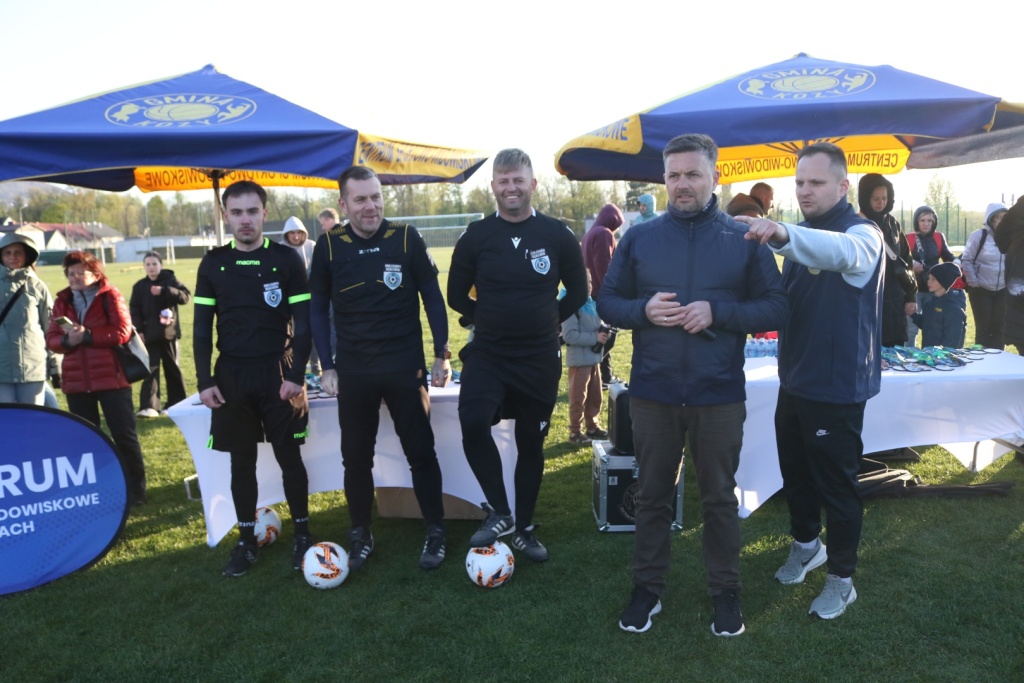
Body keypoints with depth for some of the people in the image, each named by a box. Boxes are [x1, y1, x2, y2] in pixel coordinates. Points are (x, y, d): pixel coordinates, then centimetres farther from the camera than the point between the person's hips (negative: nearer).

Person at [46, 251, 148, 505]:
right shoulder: (62, 301, 9)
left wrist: (87, 335, -18)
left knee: (124, 435, 2)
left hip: (111, 377, -4)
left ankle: (136, 490, 13)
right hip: (76, 380, 4)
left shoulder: (110, 296, -3)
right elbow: (51, 339, 5)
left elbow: (122, 332, -12)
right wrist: (66, 340, -16)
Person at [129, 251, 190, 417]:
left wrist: (164, 291, -26)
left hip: (168, 332, -2)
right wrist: (139, 330, -6)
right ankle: (149, 407, -9)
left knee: (172, 368, 9)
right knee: (150, 369, -4)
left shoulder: (170, 280, -1)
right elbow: (134, 310, 5)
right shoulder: (139, 286, 7)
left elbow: (186, 296, -15)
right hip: (149, 335, 2)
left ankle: (176, 403, 19)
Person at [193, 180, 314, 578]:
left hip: (278, 373, -2)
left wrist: (295, 375, -11)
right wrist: (205, 381, -3)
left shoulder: (286, 260, -3)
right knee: (241, 461, 9)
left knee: (289, 456, 4)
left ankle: (302, 535, 19)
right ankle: (247, 542, 21)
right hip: (231, 376, 2)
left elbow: (303, 323, -4)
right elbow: (202, 328, 5)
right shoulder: (213, 264, 4)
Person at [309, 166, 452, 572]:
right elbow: (319, 309, 6)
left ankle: (435, 532, 21)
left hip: (405, 366, -1)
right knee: (356, 457, 10)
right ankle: (360, 535, 27)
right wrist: (327, 366, 2)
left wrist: (442, 353, -1)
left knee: (421, 451, 5)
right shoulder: (329, 246, -1)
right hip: (353, 371, 2)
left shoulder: (406, 238, -4)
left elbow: (432, 297, 1)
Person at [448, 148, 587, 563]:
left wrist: (547, 322, 6)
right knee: (472, 423, -24)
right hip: (487, 354, 0)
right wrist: (489, 320, 4)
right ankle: (499, 511, -3)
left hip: (540, 358, 1)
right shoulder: (476, 236, -3)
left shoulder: (557, 235, -3)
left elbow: (578, 292, 8)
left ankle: (524, 527, 29)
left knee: (531, 444, 10)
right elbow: (457, 295, 7)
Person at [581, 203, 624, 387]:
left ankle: (606, 376, 20)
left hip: (593, 293, 10)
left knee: (604, 336, 14)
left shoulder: (590, 233, 16)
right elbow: (605, 268, -20)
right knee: (606, 337, -5)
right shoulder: (604, 234, -13)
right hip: (603, 294, -10)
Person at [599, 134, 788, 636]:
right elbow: (606, 301, 5)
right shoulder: (638, 238, 3)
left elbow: (776, 308, -3)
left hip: (719, 394, -1)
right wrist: (643, 310, -16)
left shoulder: (744, 239, 0)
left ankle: (725, 590, 31)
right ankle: (648, 587, 30)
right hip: (652, 392, 1)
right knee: (652, 494, 14)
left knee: (719, 497, 13)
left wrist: (717, 312, -19)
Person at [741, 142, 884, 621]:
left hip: (837, 386, -7)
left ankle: (842, 577, 22)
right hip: (794, 379, 8)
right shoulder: (804, 237, 11)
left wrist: (783, 235, -59)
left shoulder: (862, 233, -15)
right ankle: (806, 543, 42)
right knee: (795, 473, 20)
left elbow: (840, 251, -42)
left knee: (837, 485, 4)